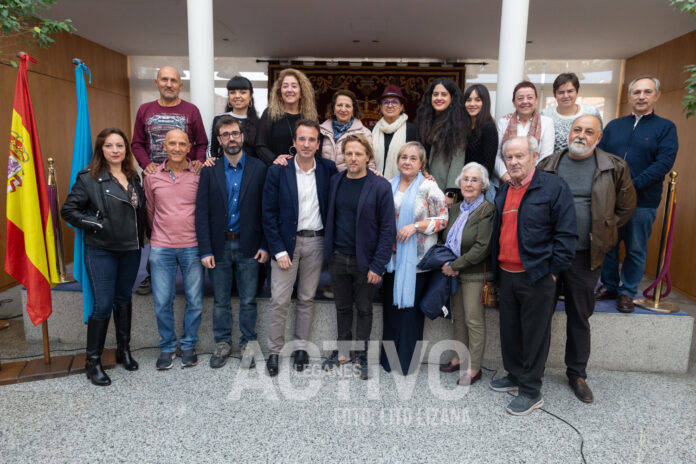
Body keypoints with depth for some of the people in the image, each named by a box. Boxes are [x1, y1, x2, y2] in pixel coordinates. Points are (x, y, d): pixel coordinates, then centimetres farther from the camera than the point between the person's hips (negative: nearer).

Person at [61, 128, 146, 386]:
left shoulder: (133, 177, 8)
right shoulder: (89, 178, -7)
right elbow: (68, 210, -5)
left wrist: (140, 237, 5)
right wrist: (95, 224, -12)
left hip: (131, 249, 5)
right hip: (102, 251, -5)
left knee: (124, 300, 15)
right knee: (103, 305, -3)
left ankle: (124, 350, 29)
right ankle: (92, 361, 12)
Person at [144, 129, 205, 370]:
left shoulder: (200, 175, -2)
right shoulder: (152, 176, 3)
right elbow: (150, 211, 16)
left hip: (192, 247, -1)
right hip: (161, 249, 1)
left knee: (194, 301, 5)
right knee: (162, 302, 5)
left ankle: (189, 345, 25)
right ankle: (167, 347, 24)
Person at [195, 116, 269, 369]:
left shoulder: (259, 169, -1)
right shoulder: (209, 172, 2)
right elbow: (202, 213, 0)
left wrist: (265, 245, -5)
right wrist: (205, 250, -6)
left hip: (248, 246, -1)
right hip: (219, 246, 1)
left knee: (248, 300, 9)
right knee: (220, 300, 13)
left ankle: (247, 344, 25)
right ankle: (223, 343, 30)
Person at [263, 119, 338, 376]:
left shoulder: (328, 169, 1)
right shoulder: (278, 171, -5)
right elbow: (269, 213, -5)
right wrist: (278, 250, -9)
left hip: (316, 242, 2)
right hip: (287, 242, -2)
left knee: (307, 298, 12)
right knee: (279, 301, 1)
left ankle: (301, 347, 27)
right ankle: (274, 351, 17)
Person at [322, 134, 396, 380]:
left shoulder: (380, 186, -10)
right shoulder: (335, 181, 3)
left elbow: (388, 228, -11)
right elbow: (329, 218, 9)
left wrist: (378, 265, -14)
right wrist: (328, 250, 1)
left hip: (364, 260, -3)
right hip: (338, 258, 4)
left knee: (364, 309, 12)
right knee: (342, 307, 17)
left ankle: (361, 355, 28)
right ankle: (342, 350, 34)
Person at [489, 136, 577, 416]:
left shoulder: (553, 187, -8)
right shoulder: (503, 191, 13)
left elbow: (567, 234, -11)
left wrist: (553, 271, -13)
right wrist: (495, 270, 16)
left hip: (536, 277, -6)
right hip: (507, 274, 7)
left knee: (535, 333, 4)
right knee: (509, 329, 16)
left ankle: (531, 392, 17)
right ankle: (515, 376, 34)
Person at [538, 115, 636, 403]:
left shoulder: (614, 168, 0)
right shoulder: (547, 166, 2)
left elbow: (626, 207, 8)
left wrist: (601, 231, 2)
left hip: (585, 257, 0)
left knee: (580, 317, 13)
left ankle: (577, 374, 29)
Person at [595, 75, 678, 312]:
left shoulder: (665, 127, 2)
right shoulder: (614, 126, 11)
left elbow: (664, 163, -9)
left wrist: (633, 185, -20)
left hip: (643, 202, -2)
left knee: (636, 250, 7)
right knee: (608, 246, 10)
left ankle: (627, 292, 21)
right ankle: (609, 286, 25)